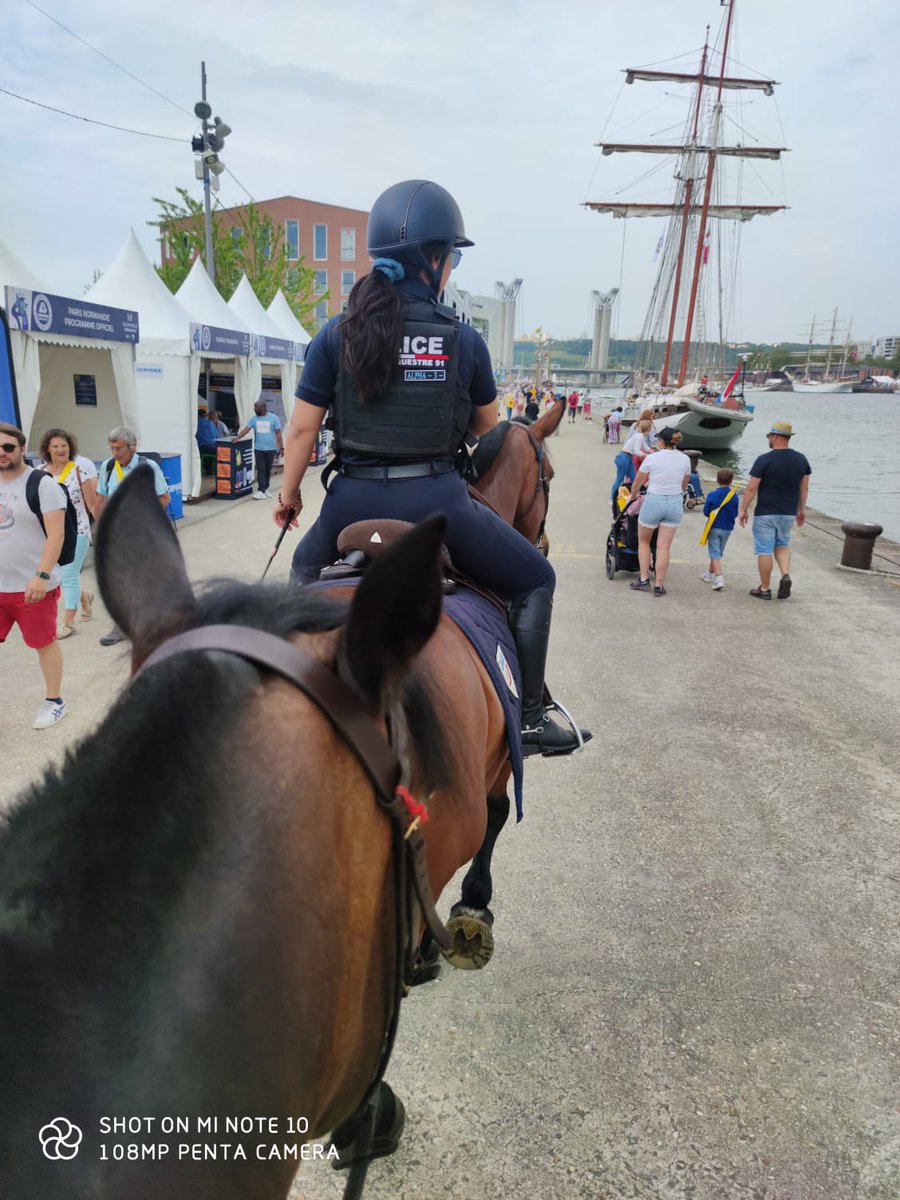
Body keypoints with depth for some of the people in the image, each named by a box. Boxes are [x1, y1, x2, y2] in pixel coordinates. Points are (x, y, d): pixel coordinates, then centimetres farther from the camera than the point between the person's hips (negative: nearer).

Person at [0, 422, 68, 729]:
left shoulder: (42, 484, -10)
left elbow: (56, 534, -15)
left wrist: (42, 576, -23)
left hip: (33, 585, -6)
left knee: (44, 643, 7)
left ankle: (54, 701, 23)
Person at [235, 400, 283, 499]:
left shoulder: (273, 418, -3)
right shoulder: (254, 418, 4)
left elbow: (278, 433, -2)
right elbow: (246, 429, -3)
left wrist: (281, 447, -4)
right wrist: (237, 437, -18)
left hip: (270, 449, -1)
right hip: (258, 448, 1)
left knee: (268, 470, 9)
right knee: (260, 470, -4)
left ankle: (265, 489, 22)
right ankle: (261, 491, -7)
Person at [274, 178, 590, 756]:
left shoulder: (337, 334, 1)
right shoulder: (464, 339, -2)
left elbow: (302, 428, 3)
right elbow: (489, 429, 10)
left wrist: (288, 494, 18)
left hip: (355, 501, 3)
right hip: (436, 500, -2)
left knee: (306, 568, 36)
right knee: (537, 581, 16)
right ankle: (529, 718, 14)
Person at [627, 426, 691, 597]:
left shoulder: (652, 458, -8)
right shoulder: (685, 459, 1)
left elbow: (637, 484, 2)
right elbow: (683, 486, 13)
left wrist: (632, 497, 21)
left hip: (653, 501, -3)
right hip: (675, 503, 3)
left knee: (643, 541, 18)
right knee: (664, 547, 7)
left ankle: (644, 580, 16)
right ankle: (659, 586, 9)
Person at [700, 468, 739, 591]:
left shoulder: (712, 495, -13)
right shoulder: (734, 496, -6)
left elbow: (706, 512, -8)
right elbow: (735, 514, 2)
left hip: (714, 528, -3)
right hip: (727, 528, 3)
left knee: (715, 553, -2)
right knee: (718, 552, 18)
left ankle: (719, 578, -18)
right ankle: (710, 574, 34)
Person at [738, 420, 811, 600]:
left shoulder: (764, 460, -14)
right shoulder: (801, 459, 2)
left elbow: (751, 488, -12)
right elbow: (804, 488, 9)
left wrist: (743, 510, -3)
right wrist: (801, 509, 20)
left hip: (765, 513, -5)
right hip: (789, 513, 5)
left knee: (764, 551, 4)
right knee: (782, 545, 22)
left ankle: (765, 589, 12)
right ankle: (786, 575, -1)